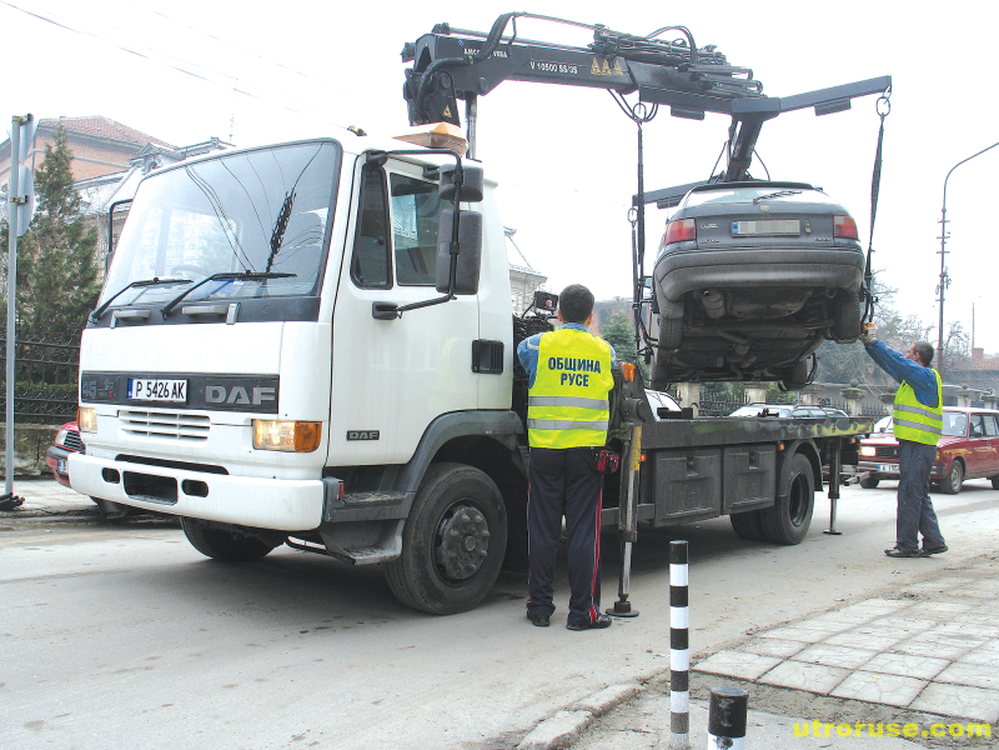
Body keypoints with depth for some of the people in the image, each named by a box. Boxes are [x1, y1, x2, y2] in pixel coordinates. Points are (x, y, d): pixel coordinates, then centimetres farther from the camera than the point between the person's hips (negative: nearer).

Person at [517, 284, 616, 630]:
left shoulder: (535, 345, 0)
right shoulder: (605, 351, 6)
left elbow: (520, 358, 21)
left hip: (544, 449, 0)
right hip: (588, 449, 0)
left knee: (542, 531, 7)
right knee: (584, 533, 3)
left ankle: (540, 606, 15)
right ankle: (582, 611, 6)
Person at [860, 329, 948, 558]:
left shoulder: (926, 376, -11)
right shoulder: (915, 376, 17)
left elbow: (897, 361, -19)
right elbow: (891, 364, 23)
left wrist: (874, 342, -11)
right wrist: (868, 343, 14)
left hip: (918, 448, -10)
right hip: (914, 446, 10)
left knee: (910, 496, -6)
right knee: (919, 496, 14)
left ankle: (907, 545, -1)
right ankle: (933, 541, 18)